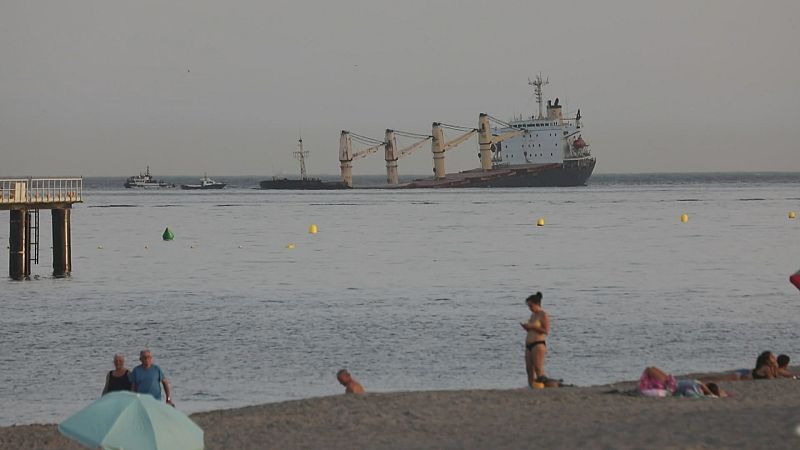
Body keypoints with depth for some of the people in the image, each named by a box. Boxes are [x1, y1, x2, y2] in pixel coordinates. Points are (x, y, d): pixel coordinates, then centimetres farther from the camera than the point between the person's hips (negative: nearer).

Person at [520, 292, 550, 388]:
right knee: (529, 370, 4)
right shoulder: (533, 315, 20)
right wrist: (527, 327, 8)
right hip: (529, 345, 9)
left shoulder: (543, 315, -7)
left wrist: (532, 326, -17)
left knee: (538, 369, -11)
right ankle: (531, 388, 4)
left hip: (538, 344, -9)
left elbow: (546, 331, -15)